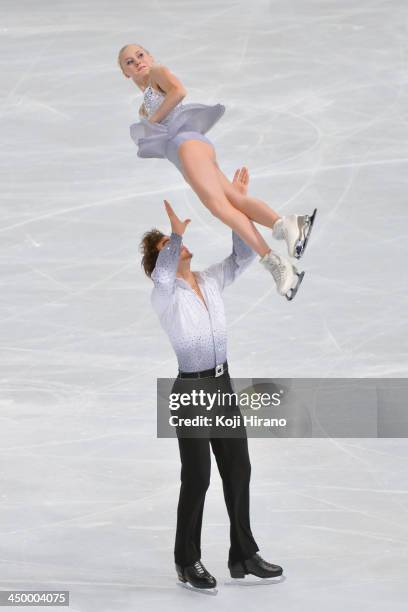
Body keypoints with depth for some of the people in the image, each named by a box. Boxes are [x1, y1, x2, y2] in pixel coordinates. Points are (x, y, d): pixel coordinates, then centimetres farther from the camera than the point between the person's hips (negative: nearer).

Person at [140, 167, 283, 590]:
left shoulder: (210, 282, 8)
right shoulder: (164, 296, -12)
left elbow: (243, 257, 1)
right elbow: (161, 278, -36)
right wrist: (177, 233, -47)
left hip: (223, 387, 7)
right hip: (191, 392, -7)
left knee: (238, 472, 9)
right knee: (196, 479, 0)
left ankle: (244, 556, 20)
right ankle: (187, 562, 15)